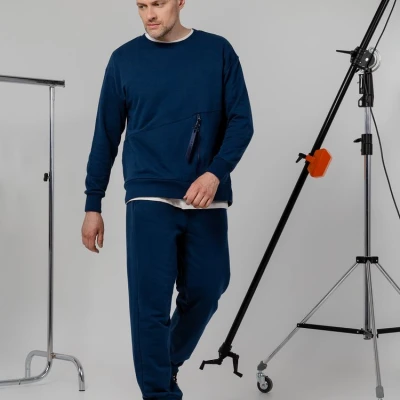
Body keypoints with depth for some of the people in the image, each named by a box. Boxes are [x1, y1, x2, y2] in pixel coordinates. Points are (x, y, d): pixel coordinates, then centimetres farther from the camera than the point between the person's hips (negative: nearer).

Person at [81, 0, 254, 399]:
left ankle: (170, 363, 34)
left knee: (205, 292, 7)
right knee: (150, 301, -7)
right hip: (149, 198, -1)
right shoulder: (124, 59, 3)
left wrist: (216, 173, -18)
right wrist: (93, 205, 6)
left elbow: (241, 120, -1)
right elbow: (106, 135, 7)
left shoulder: (218, 51, 3)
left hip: (206, 199, 1)